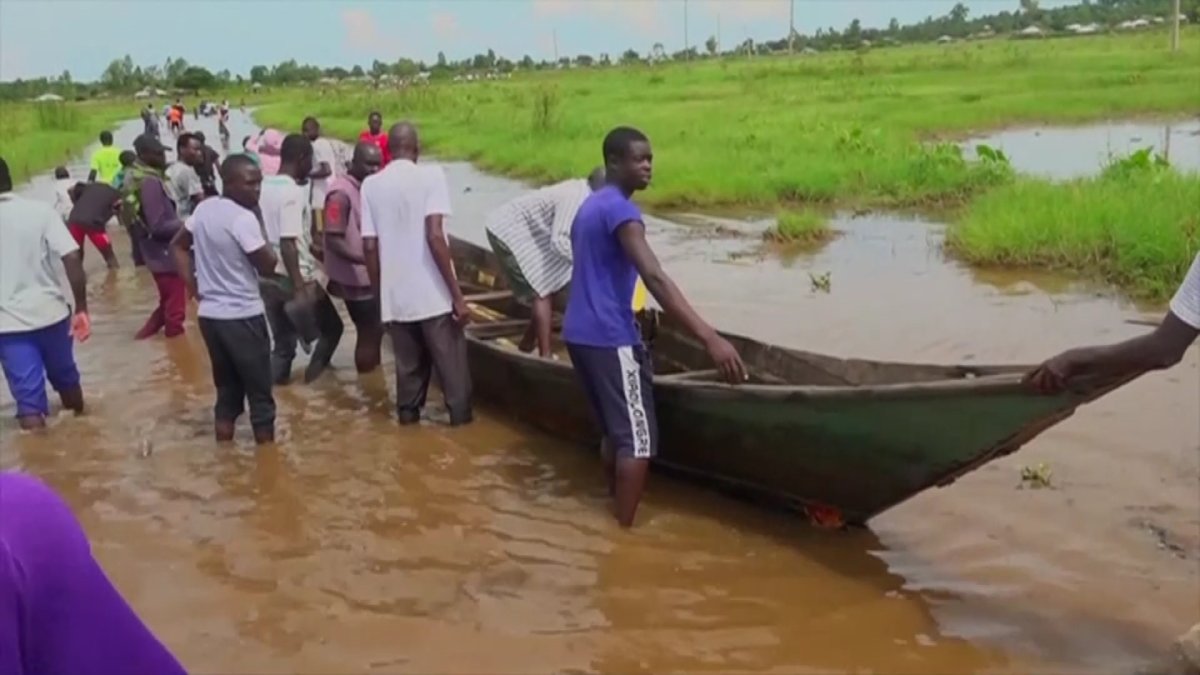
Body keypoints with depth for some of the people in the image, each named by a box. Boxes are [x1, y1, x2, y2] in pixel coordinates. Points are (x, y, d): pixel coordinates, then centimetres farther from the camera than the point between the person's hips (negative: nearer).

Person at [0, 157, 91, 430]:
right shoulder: (40, 211, -6)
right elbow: (72, 259, -13)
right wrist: (81, 308, -8)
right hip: (50, 311, 2)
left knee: (28, 399, 2)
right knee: (65, 377, 24)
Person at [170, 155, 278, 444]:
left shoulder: (204, 209, 6)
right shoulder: (244, 218, -18)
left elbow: (178, 246, 17)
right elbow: (268, 265, -14)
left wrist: (193, 286, 13)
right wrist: (260, 230, -2)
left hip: (209, 315, 7)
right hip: (242, 317, -7)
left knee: (226, 391, 17)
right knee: (260, 394, 5)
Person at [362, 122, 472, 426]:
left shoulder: (371, 185, 5)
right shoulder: (431, 175, -6)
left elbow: (369, 246, 3)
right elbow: (434, 236, -16)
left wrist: (379, 295, 15)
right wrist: (458, 295, -13)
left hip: (395, 297, 4)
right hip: (434, 295, -4)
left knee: (409, 370, 14)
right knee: (453, 373, 4)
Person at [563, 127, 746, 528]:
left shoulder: (591, 207, 16)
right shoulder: (619, 210, -16)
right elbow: (654, 277, -29)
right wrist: (709, 337, -37)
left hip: (580, 333, 10)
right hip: (609, 338, -10)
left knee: (614, 431, 17)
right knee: (638, 440, -5)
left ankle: (614, 517, 24)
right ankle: (624, 531, -2)